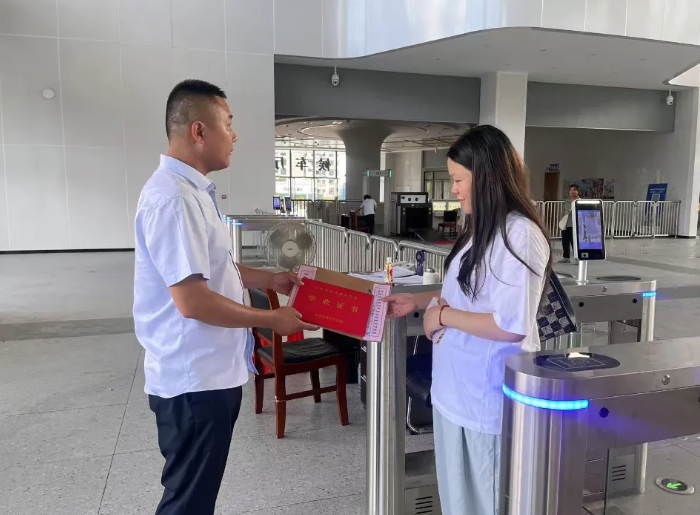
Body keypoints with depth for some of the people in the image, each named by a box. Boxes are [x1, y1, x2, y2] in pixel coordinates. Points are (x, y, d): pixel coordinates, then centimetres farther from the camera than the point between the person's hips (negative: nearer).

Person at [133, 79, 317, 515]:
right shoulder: (173, 198, -23)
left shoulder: (194, 190, 10)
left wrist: (270, 279, 14)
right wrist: (271, 320, -16)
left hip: (211, 371, 10)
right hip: (194, 379, -10)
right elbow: (192, 300, -27)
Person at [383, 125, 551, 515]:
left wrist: (443, 316, -17)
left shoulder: (520, 234, -21)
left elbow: (511, 325, -26)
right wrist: (417, 301, 10)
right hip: (458, 388, 9)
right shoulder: (484, 229, 9)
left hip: (488, 395, -9)